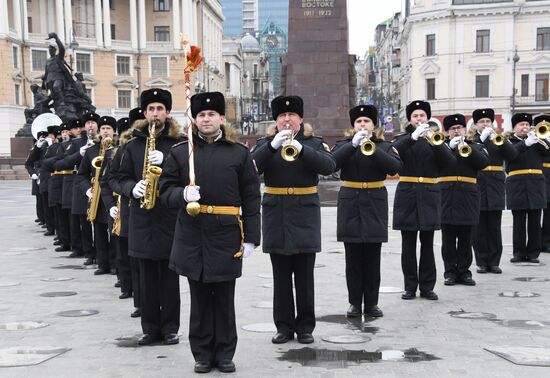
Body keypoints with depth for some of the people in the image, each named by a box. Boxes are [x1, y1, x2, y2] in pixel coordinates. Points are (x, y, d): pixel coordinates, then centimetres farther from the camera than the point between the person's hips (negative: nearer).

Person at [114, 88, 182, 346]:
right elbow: (122, 178, 10)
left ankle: (170, 328, 14)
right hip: (142, 217, 2)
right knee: (147, 276, 8)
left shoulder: (178, 143, 2)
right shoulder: (133, 145, 10)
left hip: (170, 216, -2)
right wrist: (132, 188, -11)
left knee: (169, 275, 4)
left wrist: (165, 161, -18)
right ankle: (151, 328, 17)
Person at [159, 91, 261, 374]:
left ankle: (224, 354, 21)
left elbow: (251, 198, 2)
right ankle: (203, 354, 22)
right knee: (199, 298, 9)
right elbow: (166, 191, 5)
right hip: (192, 236, 1)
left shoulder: (239, 153, 2)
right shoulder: (180, 152, 5)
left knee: (224, 298, 8)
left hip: (226, 235, -1)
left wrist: (251, 237, -3)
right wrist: (182, 194, -18)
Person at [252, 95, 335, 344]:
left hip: (305, 214, -1)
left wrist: (300, 149, -25)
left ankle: (305, 326, 14)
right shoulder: (266, 143, 7)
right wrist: (273, 145, -23)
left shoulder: (314, 143, 5)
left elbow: (329, 166, -13)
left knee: (305, 275, 4)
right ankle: (284, 326, 15)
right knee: (281, 275, 6)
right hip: (275, 214, 1)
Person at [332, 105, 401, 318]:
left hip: (375, 205, 0)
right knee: (353, 258, 3)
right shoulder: (343, 145, 7)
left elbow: (395, 167, -12)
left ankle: (371, 303, 13)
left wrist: (371, 148, -21)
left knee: (372, 258, 3)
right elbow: (332, 163, -13)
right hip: (350, 204, 0)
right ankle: (354, 303, 12)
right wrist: (353, 144, -20)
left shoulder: (384, 146, 6)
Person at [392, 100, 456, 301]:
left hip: (429, 195, 1)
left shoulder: (436, 139, 8)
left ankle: (427, 286, 10)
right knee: (408, 245, 2)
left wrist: (434, 142, -20)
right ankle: (410, 286, 10)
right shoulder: (403, 139, 6)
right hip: (407, 194, 0)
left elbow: (450, 161, -7)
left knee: (427, 244, 3)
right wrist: (413, 136, -28)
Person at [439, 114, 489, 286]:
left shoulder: (475, 146, 11)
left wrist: (467, 149, -16)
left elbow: (484, 162, -6)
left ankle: (464, 271, 12)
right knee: (448, 239, 2)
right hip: (446, 197, -1)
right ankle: (450, 271, 9)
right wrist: (450, 147, -16)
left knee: (465, 239, 5)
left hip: (468, 197, 1)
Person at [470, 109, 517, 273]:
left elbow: (512, 155, -2)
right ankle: (481, 262, 9)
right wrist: (481, 138, -17)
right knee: (479, 228, 2)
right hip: (476, 187, -2)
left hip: (495, 189, 2)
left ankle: (494, 262, 9)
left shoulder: (498, 139, 12)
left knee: (494, 228, 3)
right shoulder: (470, 140, 5)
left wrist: (499, 139, -14)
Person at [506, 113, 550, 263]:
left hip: (536, 185, 3)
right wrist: (526, 143, -27)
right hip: (517, 186, -2)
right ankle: (519, 252, 6)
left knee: (535, 221, 2)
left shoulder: (537, 141, 16)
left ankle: (533, 253, 8)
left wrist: (537, 138, -14)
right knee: (519, 221, 0)